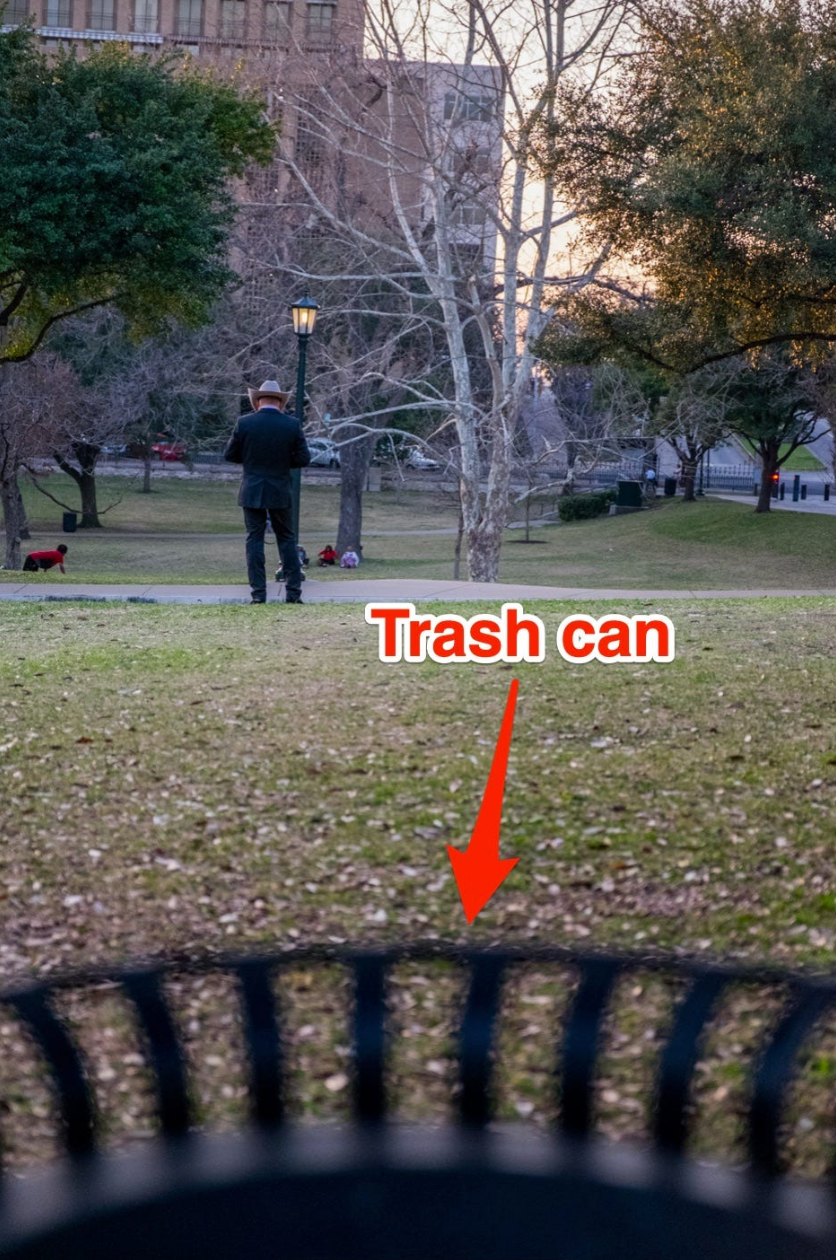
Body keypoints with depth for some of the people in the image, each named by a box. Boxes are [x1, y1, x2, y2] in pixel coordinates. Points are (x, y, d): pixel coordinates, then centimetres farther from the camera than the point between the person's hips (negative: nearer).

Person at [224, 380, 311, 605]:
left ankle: (258, 593, 1)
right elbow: (303, 459, -3)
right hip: (280, 493, 0)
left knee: (254, 540, 5)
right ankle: (293, 592, 8)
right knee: (287, 540, 10)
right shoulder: (292, 424, -5)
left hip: (252, 492, 0)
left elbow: (229, 455, 1)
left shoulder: (244, 422, -5)